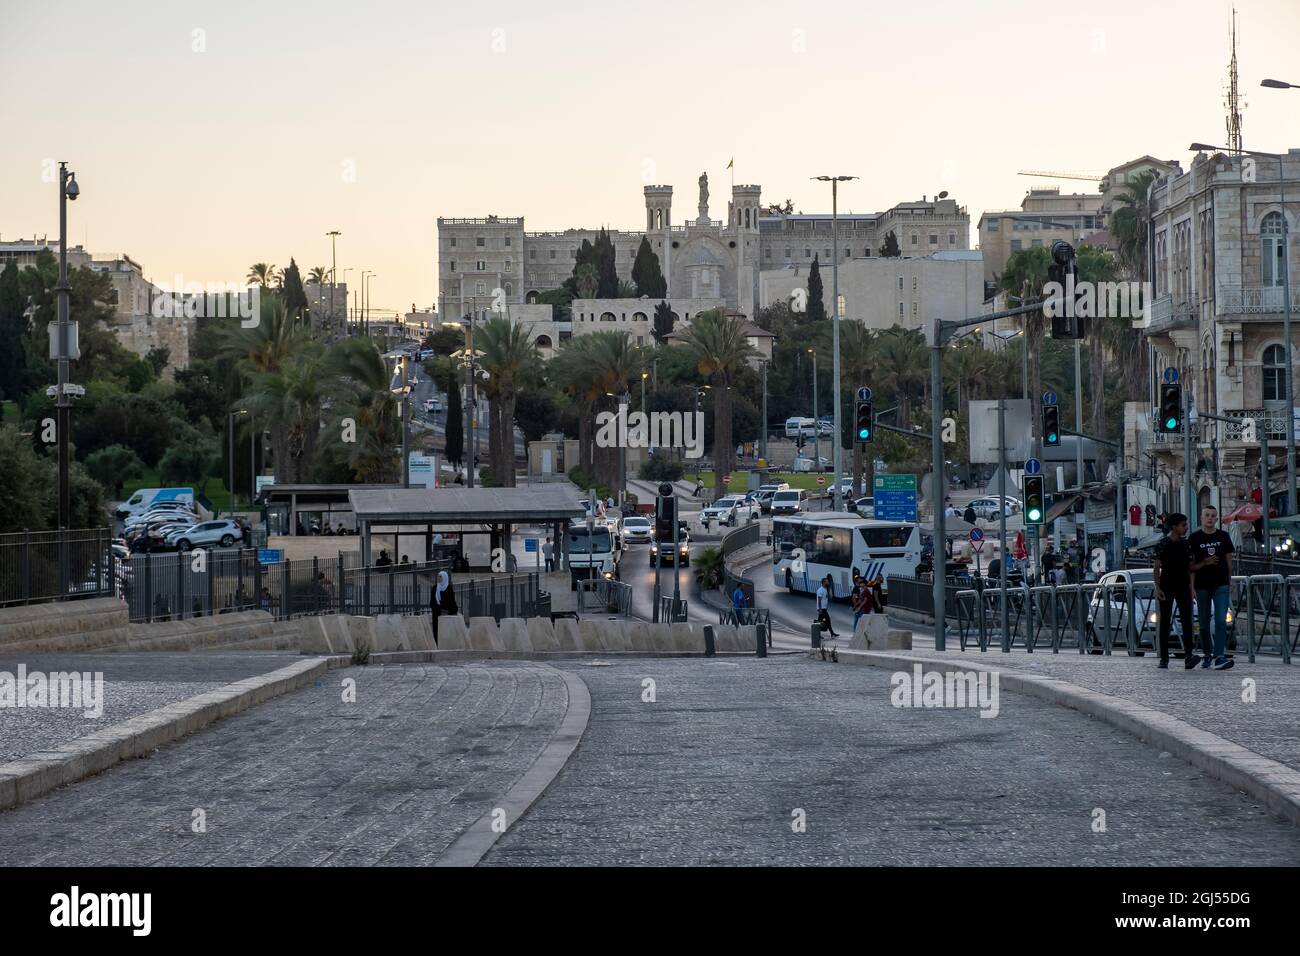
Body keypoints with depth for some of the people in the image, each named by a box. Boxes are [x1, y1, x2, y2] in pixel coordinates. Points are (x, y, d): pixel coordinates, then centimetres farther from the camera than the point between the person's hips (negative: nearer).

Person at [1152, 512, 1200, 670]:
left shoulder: (1185, 544, 10)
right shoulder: (1163, 544, -5)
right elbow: (1156, 568, -6)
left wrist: (1191, 586, 14)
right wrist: (1158, 588, -13)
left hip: (1183, 587, 4)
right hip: (1167, 587, -4)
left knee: (1186, 621, -10)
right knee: (1165, 623, 2)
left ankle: (1188, 656, -20)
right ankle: (1164, 658, 5)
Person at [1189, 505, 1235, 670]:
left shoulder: (1223, 536, 7)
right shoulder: (1194, 538, 3)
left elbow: (1229, 560, 13)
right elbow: (1191, 565, 3)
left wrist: (1230, 580, 9)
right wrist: (1204, 563, -14)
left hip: (1221, 584, 0)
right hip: (1202, 585, 0)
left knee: (1221, 621, -13)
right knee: (1204, 624, 8)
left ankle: (1219, 657, -19)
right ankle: (1207, 655, 22)